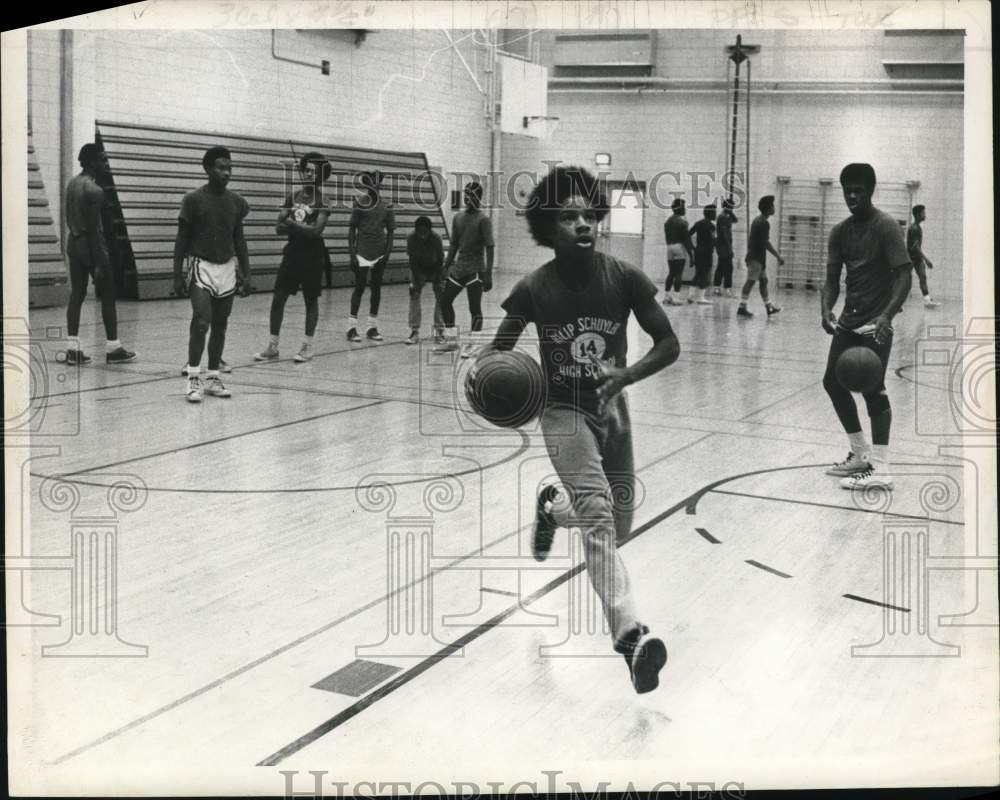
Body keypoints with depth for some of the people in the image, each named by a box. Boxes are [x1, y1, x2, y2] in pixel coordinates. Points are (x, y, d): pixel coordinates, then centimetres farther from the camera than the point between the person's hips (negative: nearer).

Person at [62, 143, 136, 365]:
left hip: (73, 242, 8)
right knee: (108, 297, 1)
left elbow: (70, 220, 15)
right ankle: (112, 348, 5)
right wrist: (99, 263, -18)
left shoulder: (72, 184, 9)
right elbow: (94, 228, -19)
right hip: (91, 244, -8)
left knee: (77, 294, 8)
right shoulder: (94, 190, -17)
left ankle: (72, 348, 6)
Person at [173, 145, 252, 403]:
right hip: (201, 267, -4)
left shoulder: (236, 202, 5)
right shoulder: (193, 200, -7)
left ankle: (213, 378, 17)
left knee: (220, 326, 8)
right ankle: (193, 378, -7)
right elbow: (182, 240, -4)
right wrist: (178, 275, -8)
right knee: (201, 321, -16)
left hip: (227, 268, 4)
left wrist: (246, 275, 7)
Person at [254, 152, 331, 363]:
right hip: (292, 252, 5)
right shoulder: (293, 197, 9)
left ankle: (307, 346, 14)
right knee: (278, 298, 1)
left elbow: (316, 231, -17)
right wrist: (302, 228, -10)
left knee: (311, 300, 4)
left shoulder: (322, 200, -5)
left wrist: (292, 224, -12)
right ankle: (272, 347, 7)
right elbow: (280, 227, 4)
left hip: (312, 256, -5)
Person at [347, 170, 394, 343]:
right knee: (360, 286, -6)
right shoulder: (360, 203, -2)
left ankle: (373, 327, 14)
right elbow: (352, 229, -1)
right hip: (362, 251, -4)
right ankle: (352, 327, -1)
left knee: (376, 287, 7)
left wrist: (388, 252, 0)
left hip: (380, 252, 4)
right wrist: (352, 253, -7)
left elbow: (390, 232, 10)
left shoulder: (386, 206, 6)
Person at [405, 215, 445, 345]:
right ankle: (414, 331, -6)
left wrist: (436, 282, -24)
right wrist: (416, 280, -23)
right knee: (414, 294, -10)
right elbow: (412, 260, -20)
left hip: (435, 268, -1)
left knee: (440, 296, -10)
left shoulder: (436, 238, -31)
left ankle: (439, 330, 1)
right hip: (418, 268, 1)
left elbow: (440, 260, -24)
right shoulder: (411, 238, -27)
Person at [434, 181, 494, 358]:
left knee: (475, 308, -4)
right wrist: (446, 267, 13)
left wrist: (488, 275, -18)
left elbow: (489, 248, -12)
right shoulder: (458, 218, 10)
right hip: (458, 268, 7)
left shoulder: (483, 220, -9)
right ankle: (451, 340, 20)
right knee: (445, 301, 8)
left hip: (475, 270, -7)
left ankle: (472, 345, 3)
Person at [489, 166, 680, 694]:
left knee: (618, 528, 13)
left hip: (611, 407, 3)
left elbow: (669, 344, -10)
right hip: (563, 412, -3)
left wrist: (625, 375, -27)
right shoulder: (535, 289, -16)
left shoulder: (624, 278, -14)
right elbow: (501, 349, -3)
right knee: (597, 511, -24)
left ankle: (552, 507, 46)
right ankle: (630, 634, -28)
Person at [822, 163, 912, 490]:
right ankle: (860, 455, 24)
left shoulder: (886, 226, -12)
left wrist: (886, 316, -31)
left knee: (873, 389, -12)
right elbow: (832, 280, 7)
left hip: (875, 322, -8)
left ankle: (880, 470, -10)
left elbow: (903, 275, -17)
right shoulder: (840, 231, 7)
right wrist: (826, 309, -13)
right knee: (833, 381, 10)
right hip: (849, 320, 8)